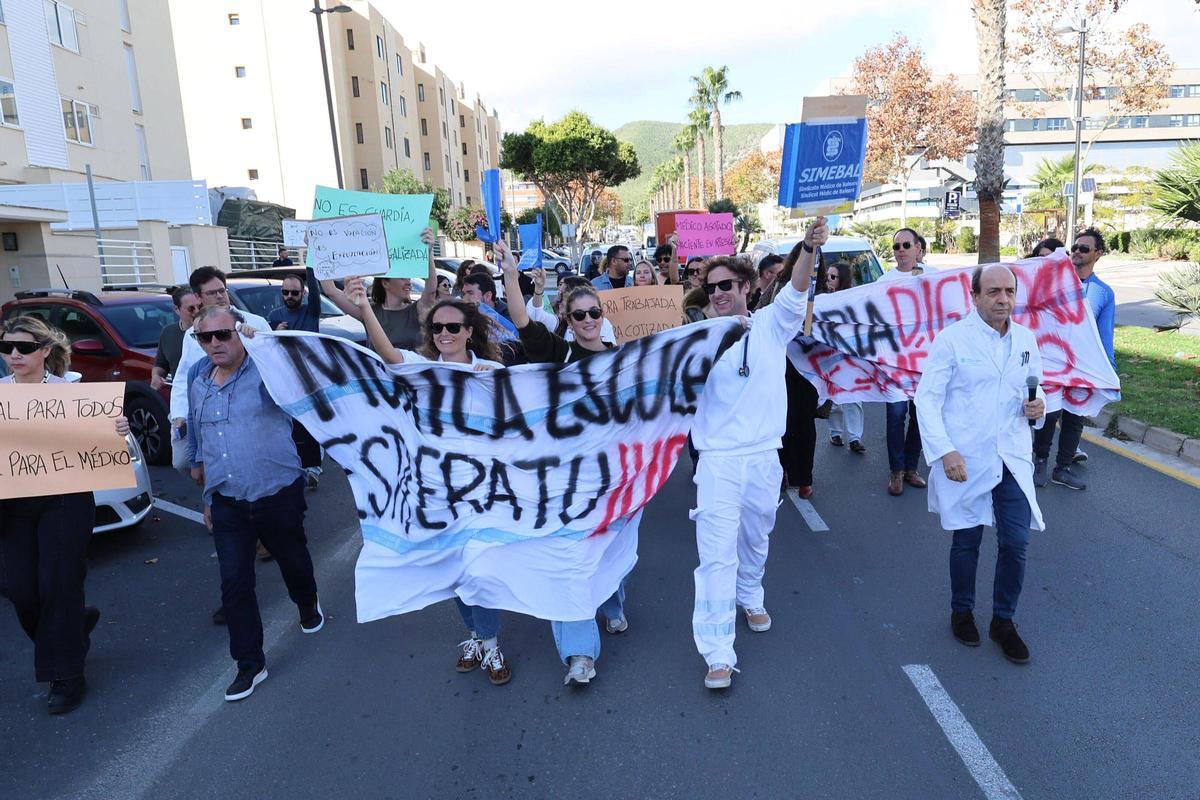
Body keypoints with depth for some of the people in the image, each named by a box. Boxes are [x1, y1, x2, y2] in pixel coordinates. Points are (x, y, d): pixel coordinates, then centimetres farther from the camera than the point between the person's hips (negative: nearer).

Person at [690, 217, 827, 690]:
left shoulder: (770, 326, 0)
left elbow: (796, 291, -18)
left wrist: (810, 247, -34)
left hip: (764, 458, 2)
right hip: (718, 460, -2)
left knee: (755, 540, 21)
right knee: (717, 554, -6)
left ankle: (750, 597, 50)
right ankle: (718, 654, -1)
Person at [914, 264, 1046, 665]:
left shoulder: (1026, 339, 6)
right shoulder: (952, 339, -9)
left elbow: (1034, 388, 19)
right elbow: (927, 398, -11)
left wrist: (1037, 407, -5)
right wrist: (944, 451, -19)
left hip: (1013, 458, 4)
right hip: (965, 460, -4)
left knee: (1016, 543, 5)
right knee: (967, 541, 10)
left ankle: (1003, 621, 26)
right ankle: (962, 613, 33)